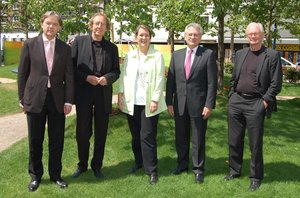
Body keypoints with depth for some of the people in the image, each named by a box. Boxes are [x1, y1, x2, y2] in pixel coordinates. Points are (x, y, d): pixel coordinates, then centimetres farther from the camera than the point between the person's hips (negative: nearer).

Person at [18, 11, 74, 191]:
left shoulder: (65, 48, 4)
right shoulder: (30, 45, 1)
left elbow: (69, 76, 3)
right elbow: (22, 73, 2)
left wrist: (69, 100, -3)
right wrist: (22, 98, 0)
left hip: (57, 99, 1)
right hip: (35, 98, -1)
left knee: (57, 140, 9)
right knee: (35, 141, 9)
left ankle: (55, 174, 26)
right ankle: (36, 175, 27)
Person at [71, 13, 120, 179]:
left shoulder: (112, 47, 8)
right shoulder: (79, 41, 1)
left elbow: (116, 71, 8)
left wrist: (107, 78, -12)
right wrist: (86, 78, -14)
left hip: (103, 94, 2)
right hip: (83, 92, -2)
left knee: (101, 132, 9)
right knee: (82, 132, 6)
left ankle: (97, 165, 25)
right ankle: (82, 165, 24)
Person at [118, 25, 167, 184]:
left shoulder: (157, 56, -3)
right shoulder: (129, 56, 9)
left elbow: (160, 79, -6)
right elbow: (123, 76, 8)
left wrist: (155, 100, -12)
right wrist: (120, 95, 1)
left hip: (149, 102, -4)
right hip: (132, 102, 4)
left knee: (147, 137, -3)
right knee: (135, 136, 13)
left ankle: (152, 170, 7)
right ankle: (138, 162, 30)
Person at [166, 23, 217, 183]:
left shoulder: (208, 54, -4)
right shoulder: (176, 55, 7)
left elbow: (212, 82, -7)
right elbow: (170, 80, 7)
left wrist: (209, 104, -12)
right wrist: (169, 102, 1)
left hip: (199, 104, -3)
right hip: (179, 104, 4)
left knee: (198, 138, 7)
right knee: (180, 137, 15)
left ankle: (198, 169, 21)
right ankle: (182, 164, 32)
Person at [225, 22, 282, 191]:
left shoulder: (272, 56, -4)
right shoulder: (240, 54, 11)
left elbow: (276, 84, -6)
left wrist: (264, 102, -11)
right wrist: (232, 96, 8)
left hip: (255, 104, -4)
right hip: (236, 102, 5)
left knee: (255, 144, 3)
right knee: (234, 141, 12)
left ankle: (256, 177, 19)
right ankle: (234, 171, 29)